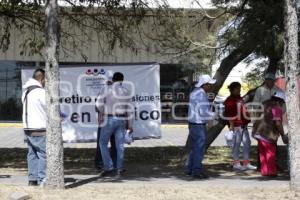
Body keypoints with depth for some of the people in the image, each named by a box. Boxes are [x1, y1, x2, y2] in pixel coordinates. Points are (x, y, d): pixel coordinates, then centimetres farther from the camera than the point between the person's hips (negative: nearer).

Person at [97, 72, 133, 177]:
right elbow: (129, 109, 4)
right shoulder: (126, 92, 3)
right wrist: (130, 125, 9)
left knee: (103, 143, 7)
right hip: (121, 120, 4)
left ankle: (109, 167, -1)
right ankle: (119, 169, 9)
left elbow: (101, 104, -4)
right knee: (120, 145, 8)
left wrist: (102, 114, 15)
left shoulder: (108, 89, -7)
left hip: (109, 120, -3)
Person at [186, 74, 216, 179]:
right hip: (199, 125, -10)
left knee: (194, 148, 16)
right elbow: (203, 112, -22)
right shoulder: (201, 94, -18)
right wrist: (214, 115, -7)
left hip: (193, 124, 10)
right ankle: (197, 171, 1)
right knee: (199, 148, -3)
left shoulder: (195, 92, 13)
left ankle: (190, 169, 22)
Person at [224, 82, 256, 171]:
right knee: (236, 144, -3)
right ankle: (236, 163, 5)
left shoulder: (239, 98, 19)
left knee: (247, 143, 10)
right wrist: (231, 125, -19)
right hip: (236, 125, -9)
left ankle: (246, 163, 18)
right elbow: (229, 114, -15)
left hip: (243, 124, 10)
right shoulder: (229, 100, -10)